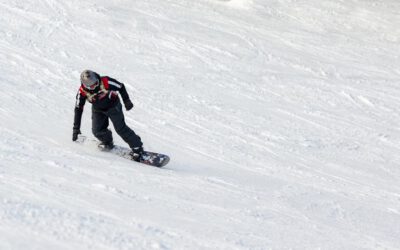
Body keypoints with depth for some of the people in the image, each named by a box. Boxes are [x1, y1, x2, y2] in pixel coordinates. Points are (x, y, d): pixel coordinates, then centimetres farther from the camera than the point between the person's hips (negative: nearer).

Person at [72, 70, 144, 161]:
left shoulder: (106, 82, -33)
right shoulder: (82, 92, -26)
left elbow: (121, 87, -16)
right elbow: (78, 109, -18)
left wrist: (127, 101, -15)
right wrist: (76, 128, -18)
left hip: (113, 106, -3)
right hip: (98, 110, 3)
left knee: (121, 128, -9)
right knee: (97, 131, -9)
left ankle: (137, 147, 2)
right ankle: (107, 141, 23)